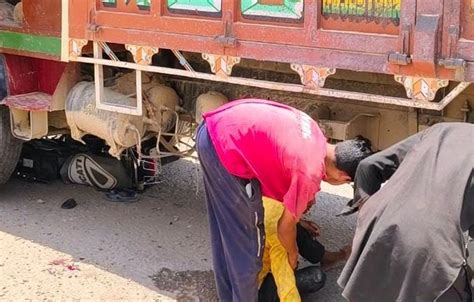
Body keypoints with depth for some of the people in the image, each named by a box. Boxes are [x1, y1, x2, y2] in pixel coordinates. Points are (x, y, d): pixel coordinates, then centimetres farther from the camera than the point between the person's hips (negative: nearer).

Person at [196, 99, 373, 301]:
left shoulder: (315, 136, 10)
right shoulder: (309, 175, -12)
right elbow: (285, 227, 3)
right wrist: (293, 254, 24)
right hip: (226, 145, -10)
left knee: (224, 231, 23)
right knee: (246, 241, 4)